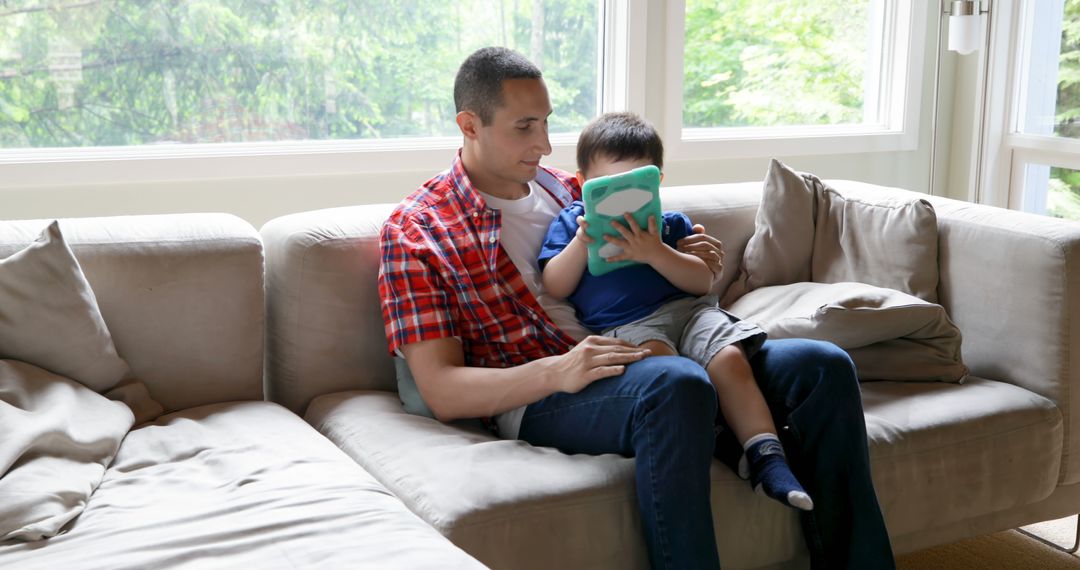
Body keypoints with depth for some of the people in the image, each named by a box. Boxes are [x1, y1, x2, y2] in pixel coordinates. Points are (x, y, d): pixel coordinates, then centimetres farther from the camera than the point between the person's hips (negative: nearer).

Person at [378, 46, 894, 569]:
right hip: (539, 397, -6)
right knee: (676, 383, -38)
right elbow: (441, 393, -6)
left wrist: (691, 266, 4)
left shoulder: (568, 189, 20)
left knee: (824, 366, -10)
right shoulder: (414, 230, 2)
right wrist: (555, 372, -23)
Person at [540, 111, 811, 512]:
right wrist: (582, 243, -5)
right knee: (668, 370, -36)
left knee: (729, 358, -27)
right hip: (623, 325, -2)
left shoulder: (670, 223, 22)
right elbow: (555, 288, 8)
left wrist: (655, 253, -7)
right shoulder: (570, 222, 20)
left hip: (688, 309, 2)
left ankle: (766, 456, -27)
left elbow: (703, 282, 8)